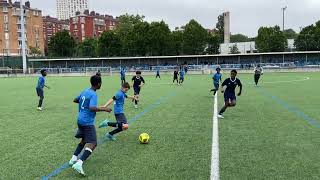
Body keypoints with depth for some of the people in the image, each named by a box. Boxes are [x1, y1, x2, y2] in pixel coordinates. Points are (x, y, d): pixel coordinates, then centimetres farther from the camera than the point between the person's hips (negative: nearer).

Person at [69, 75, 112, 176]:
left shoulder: (85, 91, 10)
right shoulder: (94, 94, -16)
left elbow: (75, 100, 25)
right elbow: (92, 108, -30)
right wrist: (104, 109, -20)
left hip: (80, 120, 9)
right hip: (88, 122, -9)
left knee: (84, 140, 26)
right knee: (92, 144, -10)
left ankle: (74, 158, 25)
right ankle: (79, 163, -25)